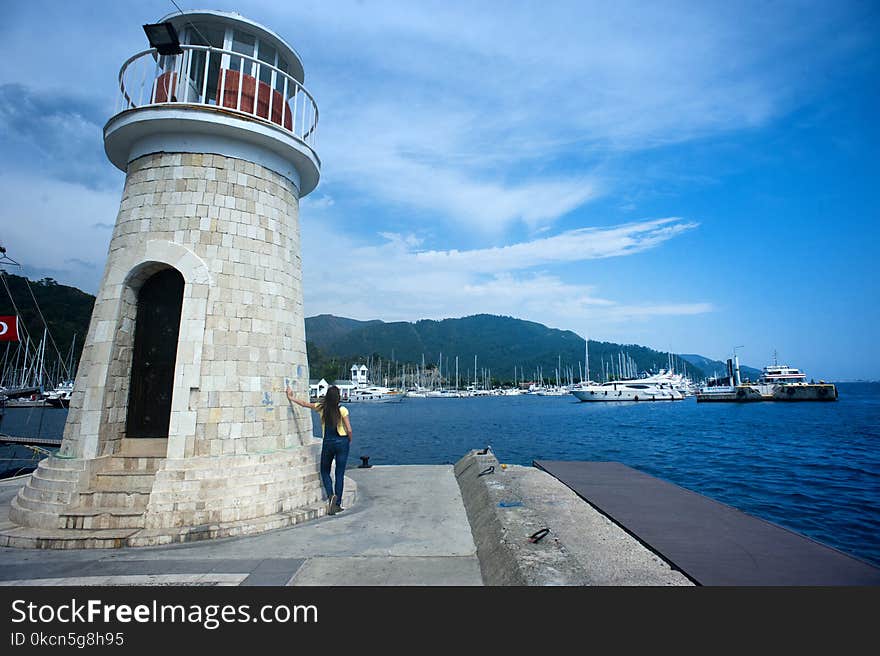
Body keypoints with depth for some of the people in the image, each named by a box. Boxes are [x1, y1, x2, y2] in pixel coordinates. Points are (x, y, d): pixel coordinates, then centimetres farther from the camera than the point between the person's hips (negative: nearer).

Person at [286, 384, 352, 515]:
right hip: (342, 442, -1)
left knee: (325, 472, 17)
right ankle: (337, 504, 10)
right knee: (340, 474, 8)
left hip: (328, 443, 1)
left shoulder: (321, 407, -4)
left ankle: (331, 495, -7)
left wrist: (291, 397, 26)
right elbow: (349, 430, -11)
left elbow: (304, 404, 11)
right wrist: (349, 441, 9)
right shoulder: (342, 410, -10)